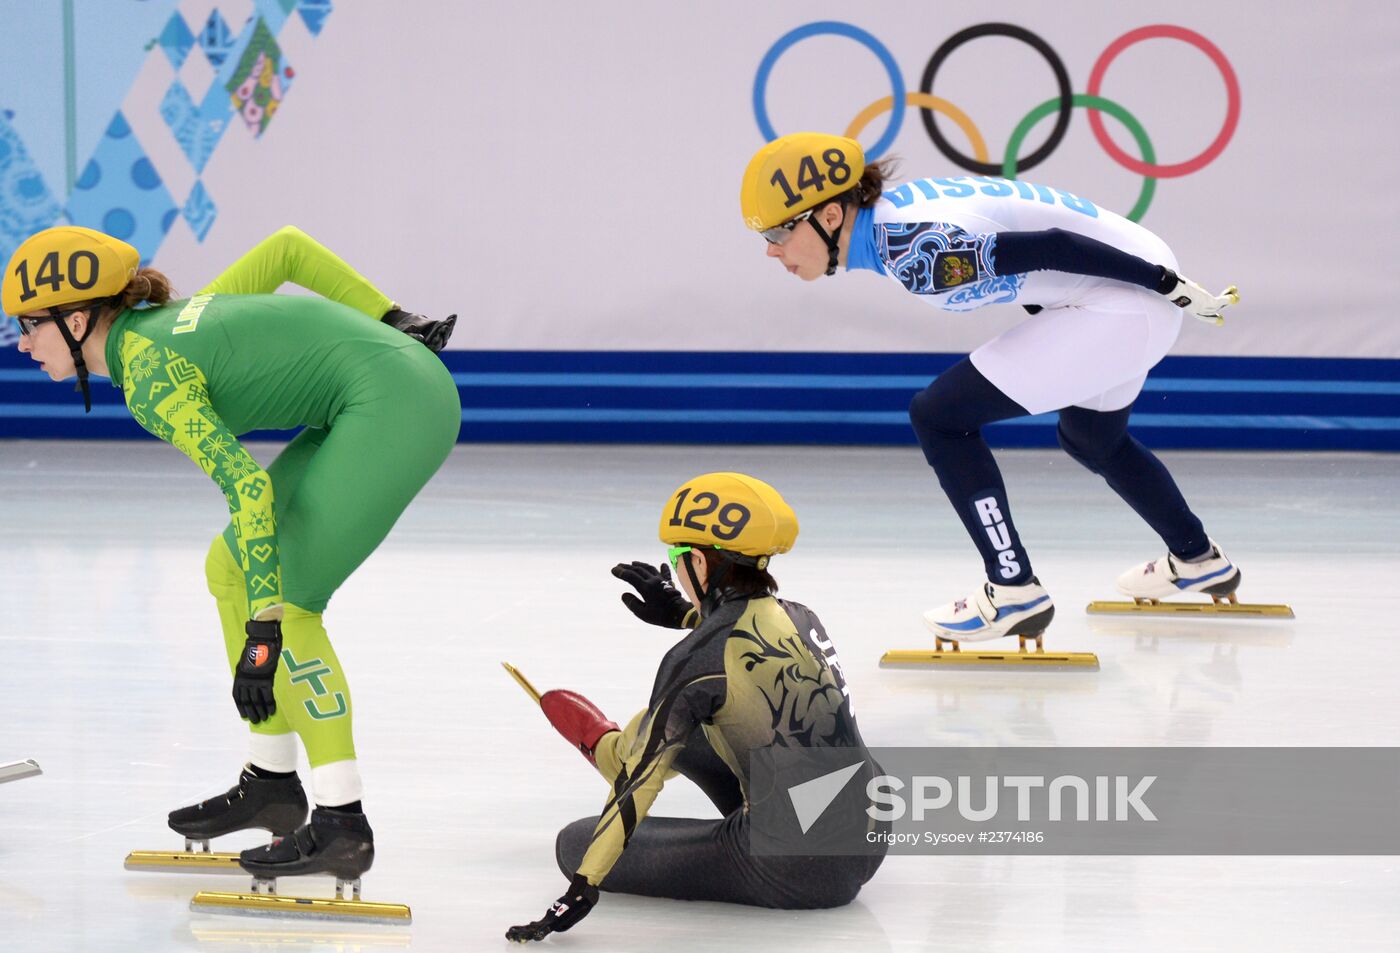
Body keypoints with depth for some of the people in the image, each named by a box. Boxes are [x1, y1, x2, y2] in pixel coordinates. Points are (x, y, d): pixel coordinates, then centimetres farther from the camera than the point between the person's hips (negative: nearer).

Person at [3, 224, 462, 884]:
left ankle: (342, 825, -9)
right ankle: (272, 781, 19)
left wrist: (263, 631, -26)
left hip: (395, 403, -10)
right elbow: (287, 248, 15)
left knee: (285, 600, -11)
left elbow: (248, 485, -24)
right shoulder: (170, 321, 11)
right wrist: (394, 322, 15)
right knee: (230, 568, 13)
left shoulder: (151, 376, -15)